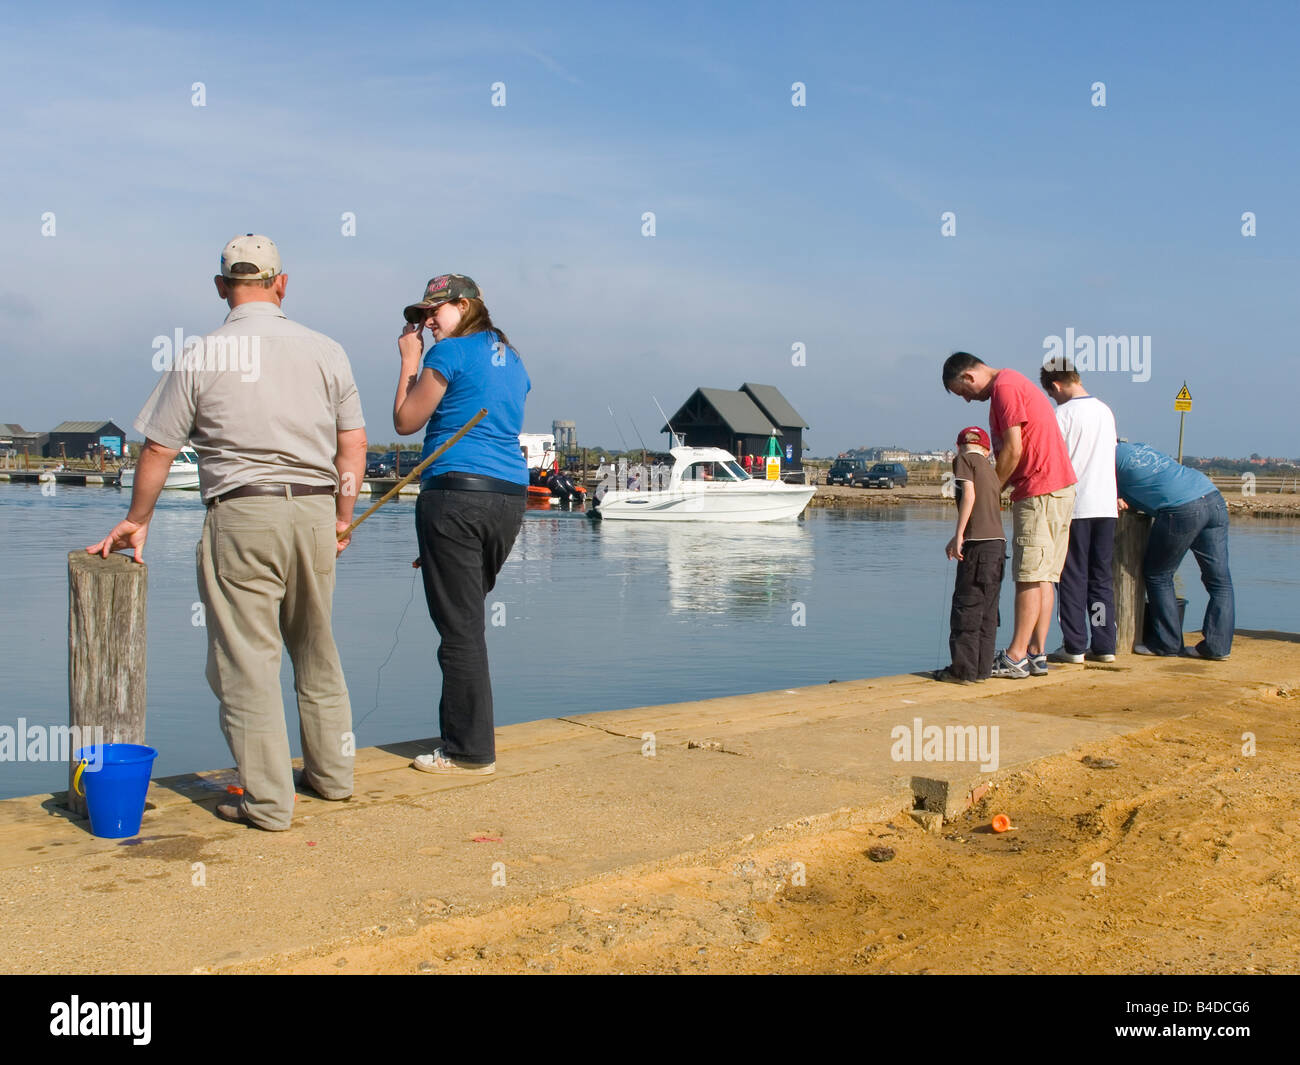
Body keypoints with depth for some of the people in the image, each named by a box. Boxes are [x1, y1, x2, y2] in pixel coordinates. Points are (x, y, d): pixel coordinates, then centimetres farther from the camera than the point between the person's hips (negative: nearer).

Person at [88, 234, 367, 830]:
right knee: (316, 651, 17)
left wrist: (137, 521, 16)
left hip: (241, 515, -4)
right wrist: (341, 518, 17)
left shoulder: (198, 358, -1)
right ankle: (331, 773, 27)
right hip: (314, 512, 4)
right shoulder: (325, 351, 6)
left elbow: (158, 450, 3)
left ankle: (267, 799, 3)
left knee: (247, 658, 1)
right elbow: (354, 443, 6)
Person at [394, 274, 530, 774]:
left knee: (459, 627, -2)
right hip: (510, 495, 8)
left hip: (456, 493, -8)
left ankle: (470, 751, 2)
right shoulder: (512, 359, 18)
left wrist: (409, 361, 10)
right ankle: (469, 737, 22)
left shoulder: (449, 353, -5)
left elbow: (405, 421, 2)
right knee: (468, 618, 17)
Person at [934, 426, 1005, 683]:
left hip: (979, 543, -8)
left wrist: (959, 535, -12)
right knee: (987, 609, 10)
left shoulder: (964, 460, 2)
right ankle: (983, 668, 13)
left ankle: (964, 669, -3)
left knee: (966, 606, -4)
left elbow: (969, 494, -13)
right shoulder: (990, 469, 22)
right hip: (999, 542, 8)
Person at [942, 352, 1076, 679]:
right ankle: (1036, 654, 11)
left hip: (1039, 492, -10)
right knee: (1042, 577, 9)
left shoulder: (1004, 387, -10)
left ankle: (1016, 657, -5)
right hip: (1057, 489, 10)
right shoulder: (1012, 383, 21)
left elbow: (1013, 450, -16)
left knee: (1029, 577, -8)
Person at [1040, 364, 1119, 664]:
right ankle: (1104, 645, 11)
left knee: (1073, 578, 0)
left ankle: (1074, 646, 1)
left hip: (1074, 507, -6)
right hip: (1106, 506, 6)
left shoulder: (1063, 414, -9)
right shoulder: (1106, 411, 12)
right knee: (1101, 577, 10)